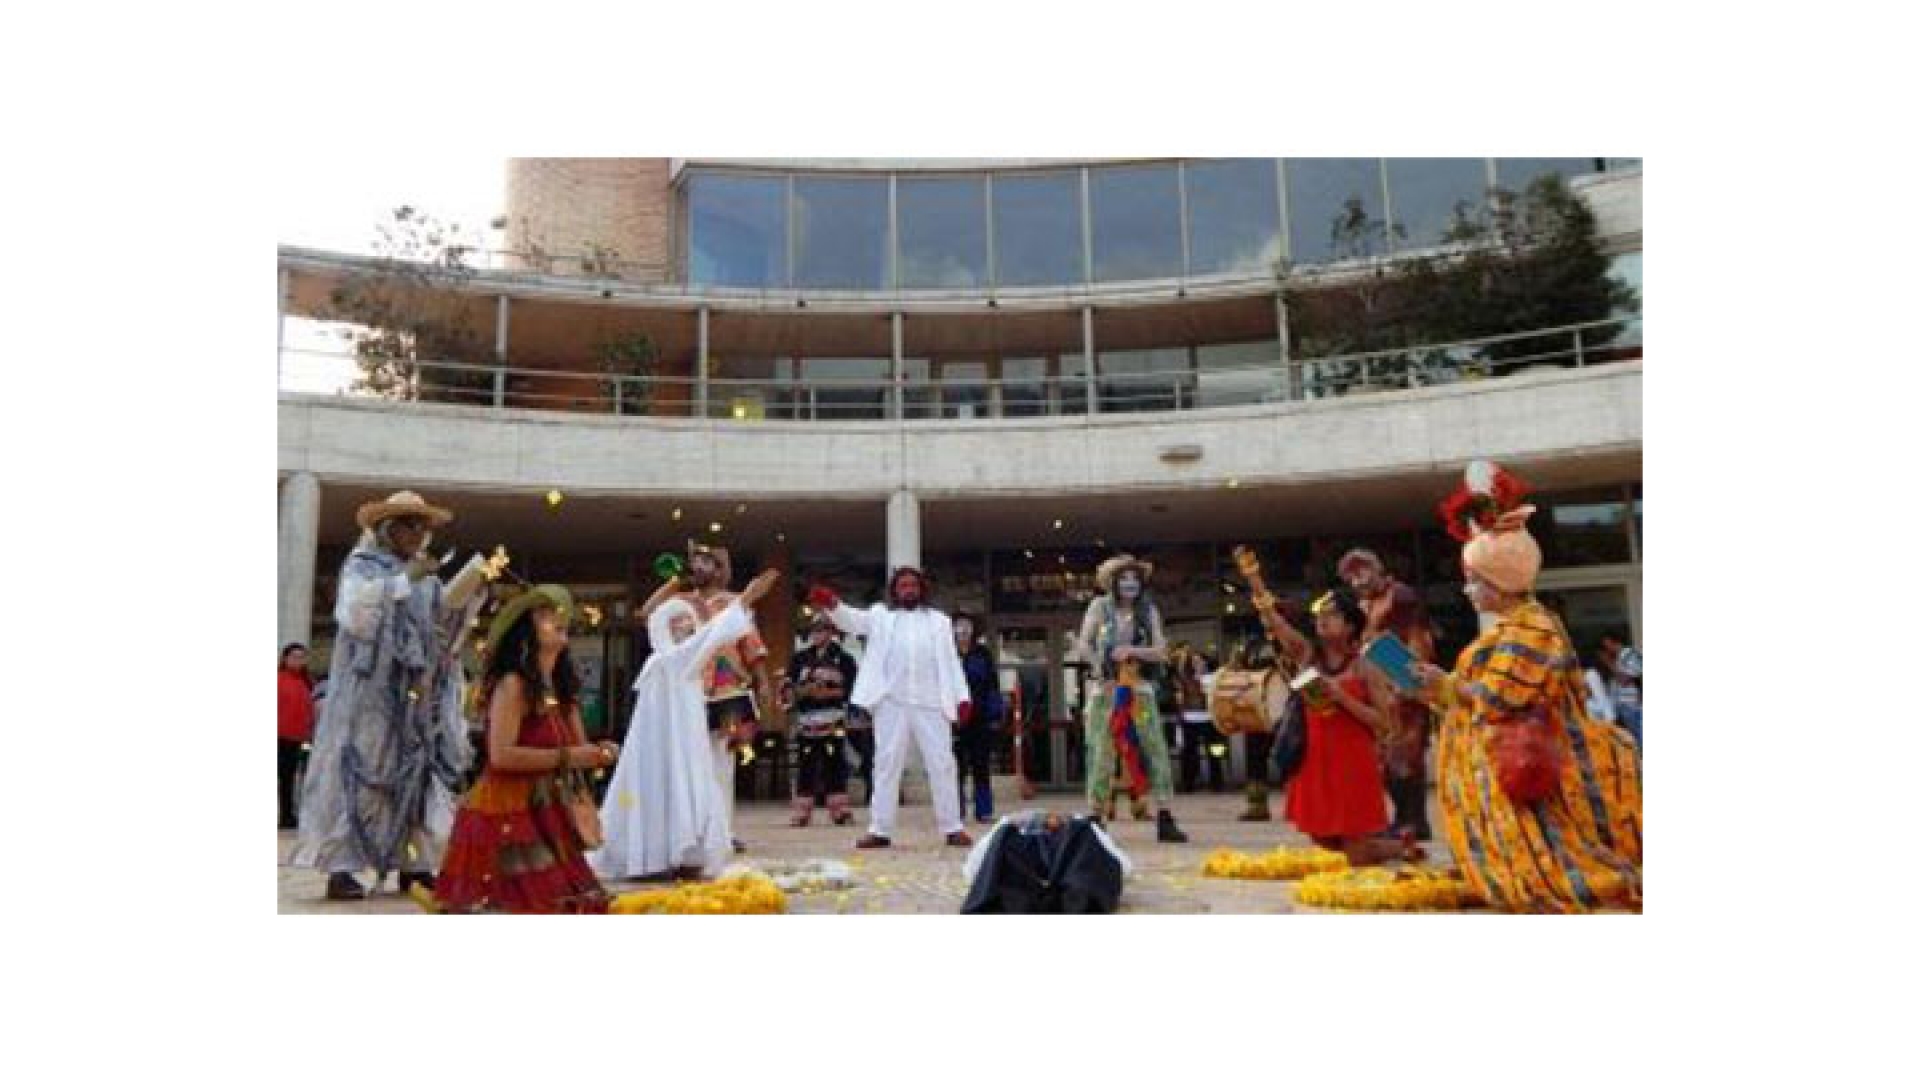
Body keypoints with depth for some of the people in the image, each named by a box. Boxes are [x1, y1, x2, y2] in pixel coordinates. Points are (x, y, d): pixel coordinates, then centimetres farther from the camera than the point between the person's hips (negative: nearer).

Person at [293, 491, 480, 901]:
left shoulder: (427, 577, 17)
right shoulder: (362, 566, 2)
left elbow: (445, 630, 11)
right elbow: (354, 611, -17)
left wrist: (470, 596, -4)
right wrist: (403, 580, -22)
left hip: (417, 695, 5)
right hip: (370, 691, -5)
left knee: (417, 771, 3)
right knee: (358, 772, -8)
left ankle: (413, 864, 7)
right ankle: (341, 867, -6)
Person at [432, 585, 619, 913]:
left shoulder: (561, 687, 12)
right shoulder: (512, 684, -15)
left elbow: (574, 746, 15)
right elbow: (501, 755, -24)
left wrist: (595, 754, -7)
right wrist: (566, 757, -23)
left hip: (545, 813, 9)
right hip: (508, 814, -9)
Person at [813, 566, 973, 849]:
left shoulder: (939, 620, 16)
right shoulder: (880, 615, 14)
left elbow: (950, 660, 11)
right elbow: (852, 620, -3)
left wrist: (961, 696, 0)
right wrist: (832, 605, -24)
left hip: (931, 702, 1)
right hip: (891, 702, 0)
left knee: (941, 765, 2)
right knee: (886, 764, 2)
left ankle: (952, 828, 9)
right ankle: (880, 830, 5)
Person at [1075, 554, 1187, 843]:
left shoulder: (1149, 610, 5)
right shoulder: (1100, 606, 2)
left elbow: (1161, 651, -1)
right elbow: (1084, 644, -1)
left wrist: (1133, 651, -17)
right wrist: (1101, 667, -13)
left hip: (1140, 688, 1)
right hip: (1105, 687, -1)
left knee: (1156, 748, -5)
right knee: (1100, 751, 1)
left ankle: (1165, 819, -1)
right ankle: (1096, 816, 10)